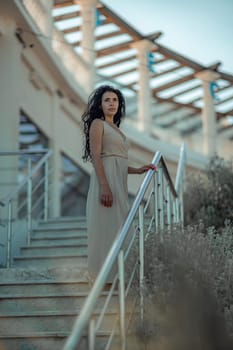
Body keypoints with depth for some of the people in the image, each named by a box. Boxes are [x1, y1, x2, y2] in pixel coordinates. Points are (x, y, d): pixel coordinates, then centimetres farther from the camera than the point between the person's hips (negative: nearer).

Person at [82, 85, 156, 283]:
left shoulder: (116, 128, 23)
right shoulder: (97, 124, -1)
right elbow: (96, 157, -13)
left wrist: (138, 170, 10)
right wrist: (105, 187, -22)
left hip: (119, 182, 8)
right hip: (105, 180, -8)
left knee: (117, 224, 8)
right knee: (107, 224, -8)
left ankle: (116, 273, 13)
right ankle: (105, 275, -4)